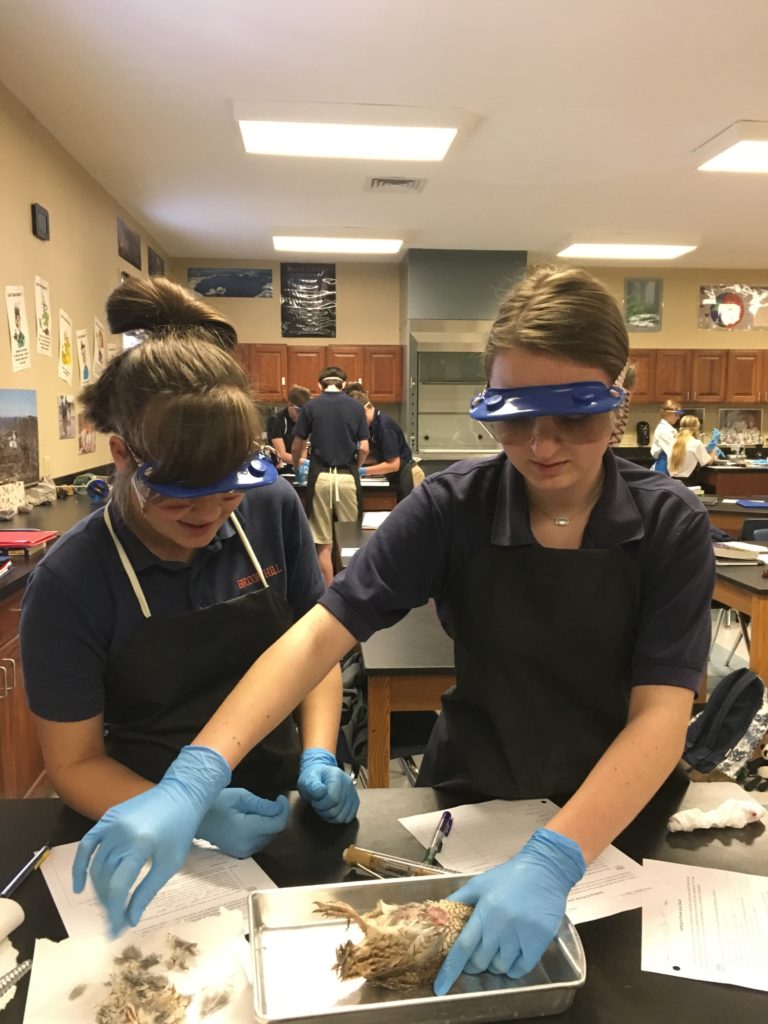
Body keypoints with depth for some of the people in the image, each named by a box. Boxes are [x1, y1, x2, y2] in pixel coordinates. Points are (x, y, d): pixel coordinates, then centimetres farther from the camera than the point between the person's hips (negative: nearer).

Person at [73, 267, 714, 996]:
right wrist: (194, 780, -34)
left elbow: (660, 716, -22)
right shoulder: (452, 506, -16)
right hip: (469, 801, 0)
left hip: (617, 821, 1)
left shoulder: (670, 525, -16)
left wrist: (554, 859, -37)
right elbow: (320, 633, -22)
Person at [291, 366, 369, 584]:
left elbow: (297, 447, 5)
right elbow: (364, 448, 0)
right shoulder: (356, 407, 4)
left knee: (323, 541, 4)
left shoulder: (311, 407, 2)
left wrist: (296, 467, 26)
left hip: (320, 476, -1)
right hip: (347, 477, 1)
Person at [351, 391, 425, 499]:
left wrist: (364, 471, -22)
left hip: (407, 477, -9)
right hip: (398, 478, 9)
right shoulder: (375, 424, 3)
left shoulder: (384, 426, -23)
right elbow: (378, 455, 13)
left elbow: (394, 465, -25)